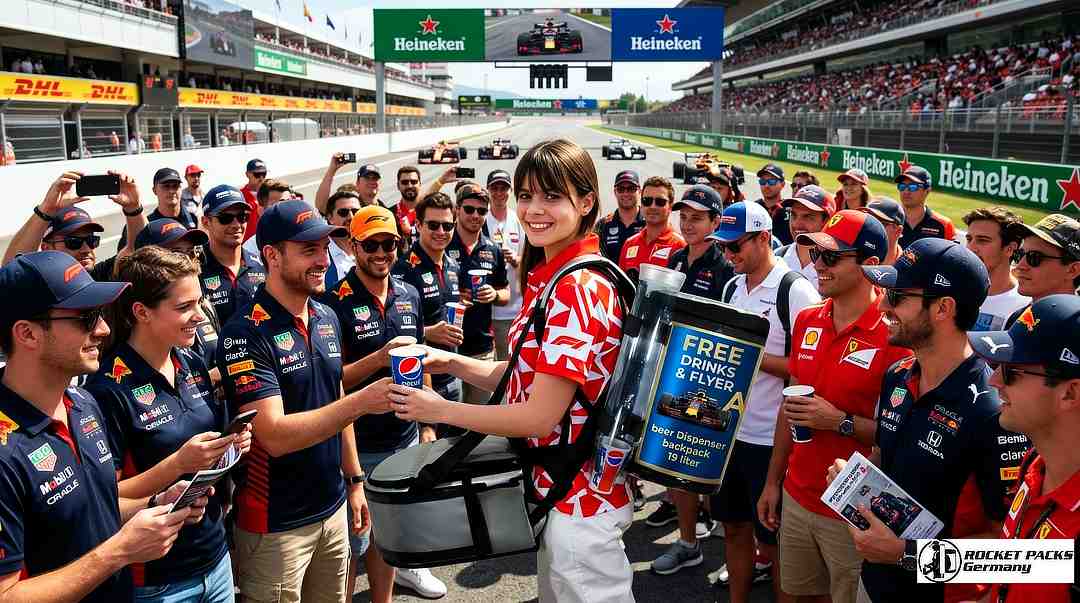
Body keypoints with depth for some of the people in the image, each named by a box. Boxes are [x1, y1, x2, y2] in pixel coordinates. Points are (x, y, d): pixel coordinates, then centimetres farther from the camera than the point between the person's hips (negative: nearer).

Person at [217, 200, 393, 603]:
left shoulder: (328, 319, 4)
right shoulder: (246, 333, -18)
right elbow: (275, 436, -26)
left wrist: (354, 480, 13)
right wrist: (362, 401, -32)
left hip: (333, 508, 6)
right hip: (274, 523, -6)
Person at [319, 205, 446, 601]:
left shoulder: (410, 296, 5)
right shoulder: (335, 303, -13)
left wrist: (427, 423, 11)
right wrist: (380, 358, -27)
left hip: (405, 438, 5)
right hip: (357, 445, -5)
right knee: (351, 542, 7)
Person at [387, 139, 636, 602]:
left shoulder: (579, 289, -25)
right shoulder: (547, 277, 6)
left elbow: (540, 416, -25)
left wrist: (439, 410, -15)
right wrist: (452, 363, -3)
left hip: (578, 499, -9)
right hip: (554, 485, 9)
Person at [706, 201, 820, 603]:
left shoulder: (796, 292, -14)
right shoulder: (733, 287, 9)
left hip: (772, 438, -7)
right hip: (730, 429, 7)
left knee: (773, 541, 7)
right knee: (734, 528, 19)